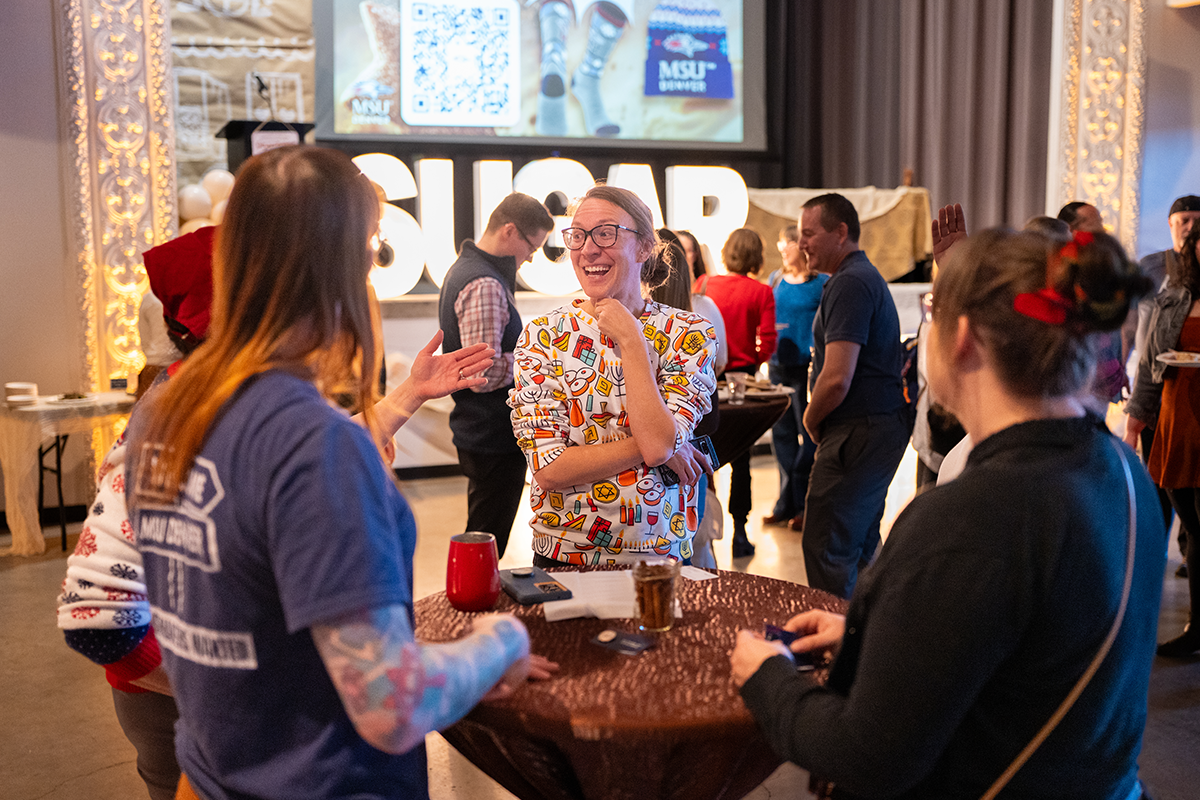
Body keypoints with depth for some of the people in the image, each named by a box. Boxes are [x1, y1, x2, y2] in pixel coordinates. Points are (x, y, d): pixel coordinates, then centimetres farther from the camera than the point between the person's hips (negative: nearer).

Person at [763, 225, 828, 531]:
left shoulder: (822, 283, -5)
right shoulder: (775, 280, 12)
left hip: (808, 366, -6)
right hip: (779, 365, 6)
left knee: (808, 434, -1)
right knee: (782, 432, 10)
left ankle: (803, 505, 8)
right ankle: (786, 503, 20)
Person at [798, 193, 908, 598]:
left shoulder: (850, 283, -16)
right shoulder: (866, 275, 19)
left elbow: (836, 379, -24)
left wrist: (810, 421, -5)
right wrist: (818, 417, 16)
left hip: (858, 434, -11)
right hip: (883, 426, 11)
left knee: (826, 549, -6)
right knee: (859, 548, 17)